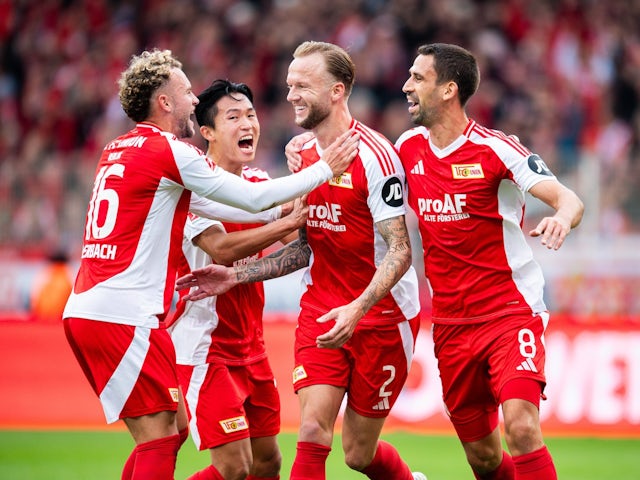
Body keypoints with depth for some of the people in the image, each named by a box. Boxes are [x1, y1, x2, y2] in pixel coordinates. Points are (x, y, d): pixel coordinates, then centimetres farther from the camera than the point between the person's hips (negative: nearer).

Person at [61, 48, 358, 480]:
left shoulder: (117, 151, 17)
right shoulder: (170, 151, -9)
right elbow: (254, 198, -5)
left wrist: (280, 212, 26)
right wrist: (324, 169, 6)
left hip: (86, 310, 9)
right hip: (122, 316, -9)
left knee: (173, 429, 13)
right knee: (159, 438, -6)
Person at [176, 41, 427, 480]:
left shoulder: (374, 156, -17)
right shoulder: (305, 157, 6)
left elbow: (399, 251, -20)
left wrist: (357, 309, -33)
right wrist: (236, 275, 6)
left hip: (381, 315, -6)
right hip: (320, 313, 6)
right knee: (312, 434, -10)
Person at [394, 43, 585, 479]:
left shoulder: (495, 149, -12)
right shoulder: (408, 147, 5)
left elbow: (569, 199, -18)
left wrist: (562, 218, -43)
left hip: (511, 313, -5)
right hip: (450, 324, 5)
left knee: (520, 426, -25)